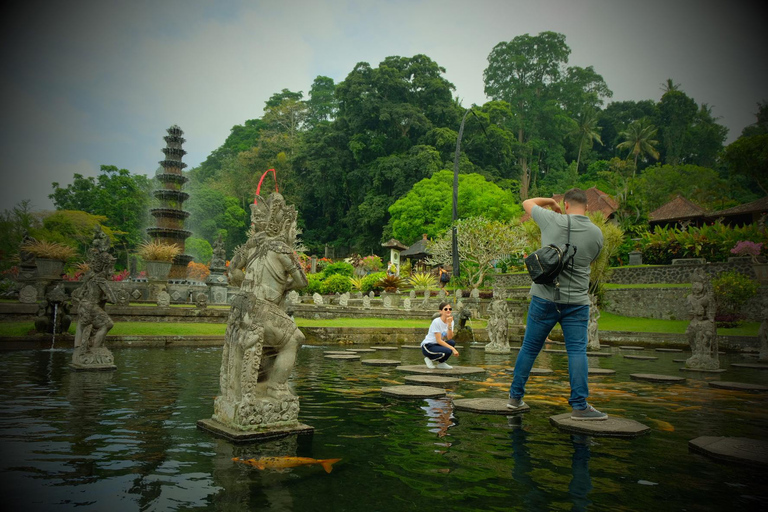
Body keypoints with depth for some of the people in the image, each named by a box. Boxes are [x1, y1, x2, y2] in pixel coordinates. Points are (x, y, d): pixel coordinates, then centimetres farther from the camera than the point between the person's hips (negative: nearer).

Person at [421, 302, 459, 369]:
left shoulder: (451, 321, 0)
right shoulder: (436, 322, -19)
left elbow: (449, 338, -11)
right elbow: (439, 340, -22)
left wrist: (449, 324, -21)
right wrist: (453, 349, -28)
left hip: (437, 345, 7)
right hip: (427, 347, -7)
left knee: (452, 343, -22)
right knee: (448, 351, -30)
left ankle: (441, 363, 0)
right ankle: (429, 359, -3)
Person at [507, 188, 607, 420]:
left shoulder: (553, 221, -5)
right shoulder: (597, 233, 1)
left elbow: (527, 203, 12)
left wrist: (550, 201, 27)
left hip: (545, 298, 0)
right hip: (577, 301, 0)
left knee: (530, 348, 9)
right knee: (577, 351, 2)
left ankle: (515, 397, 19)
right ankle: (580, 405, -1)